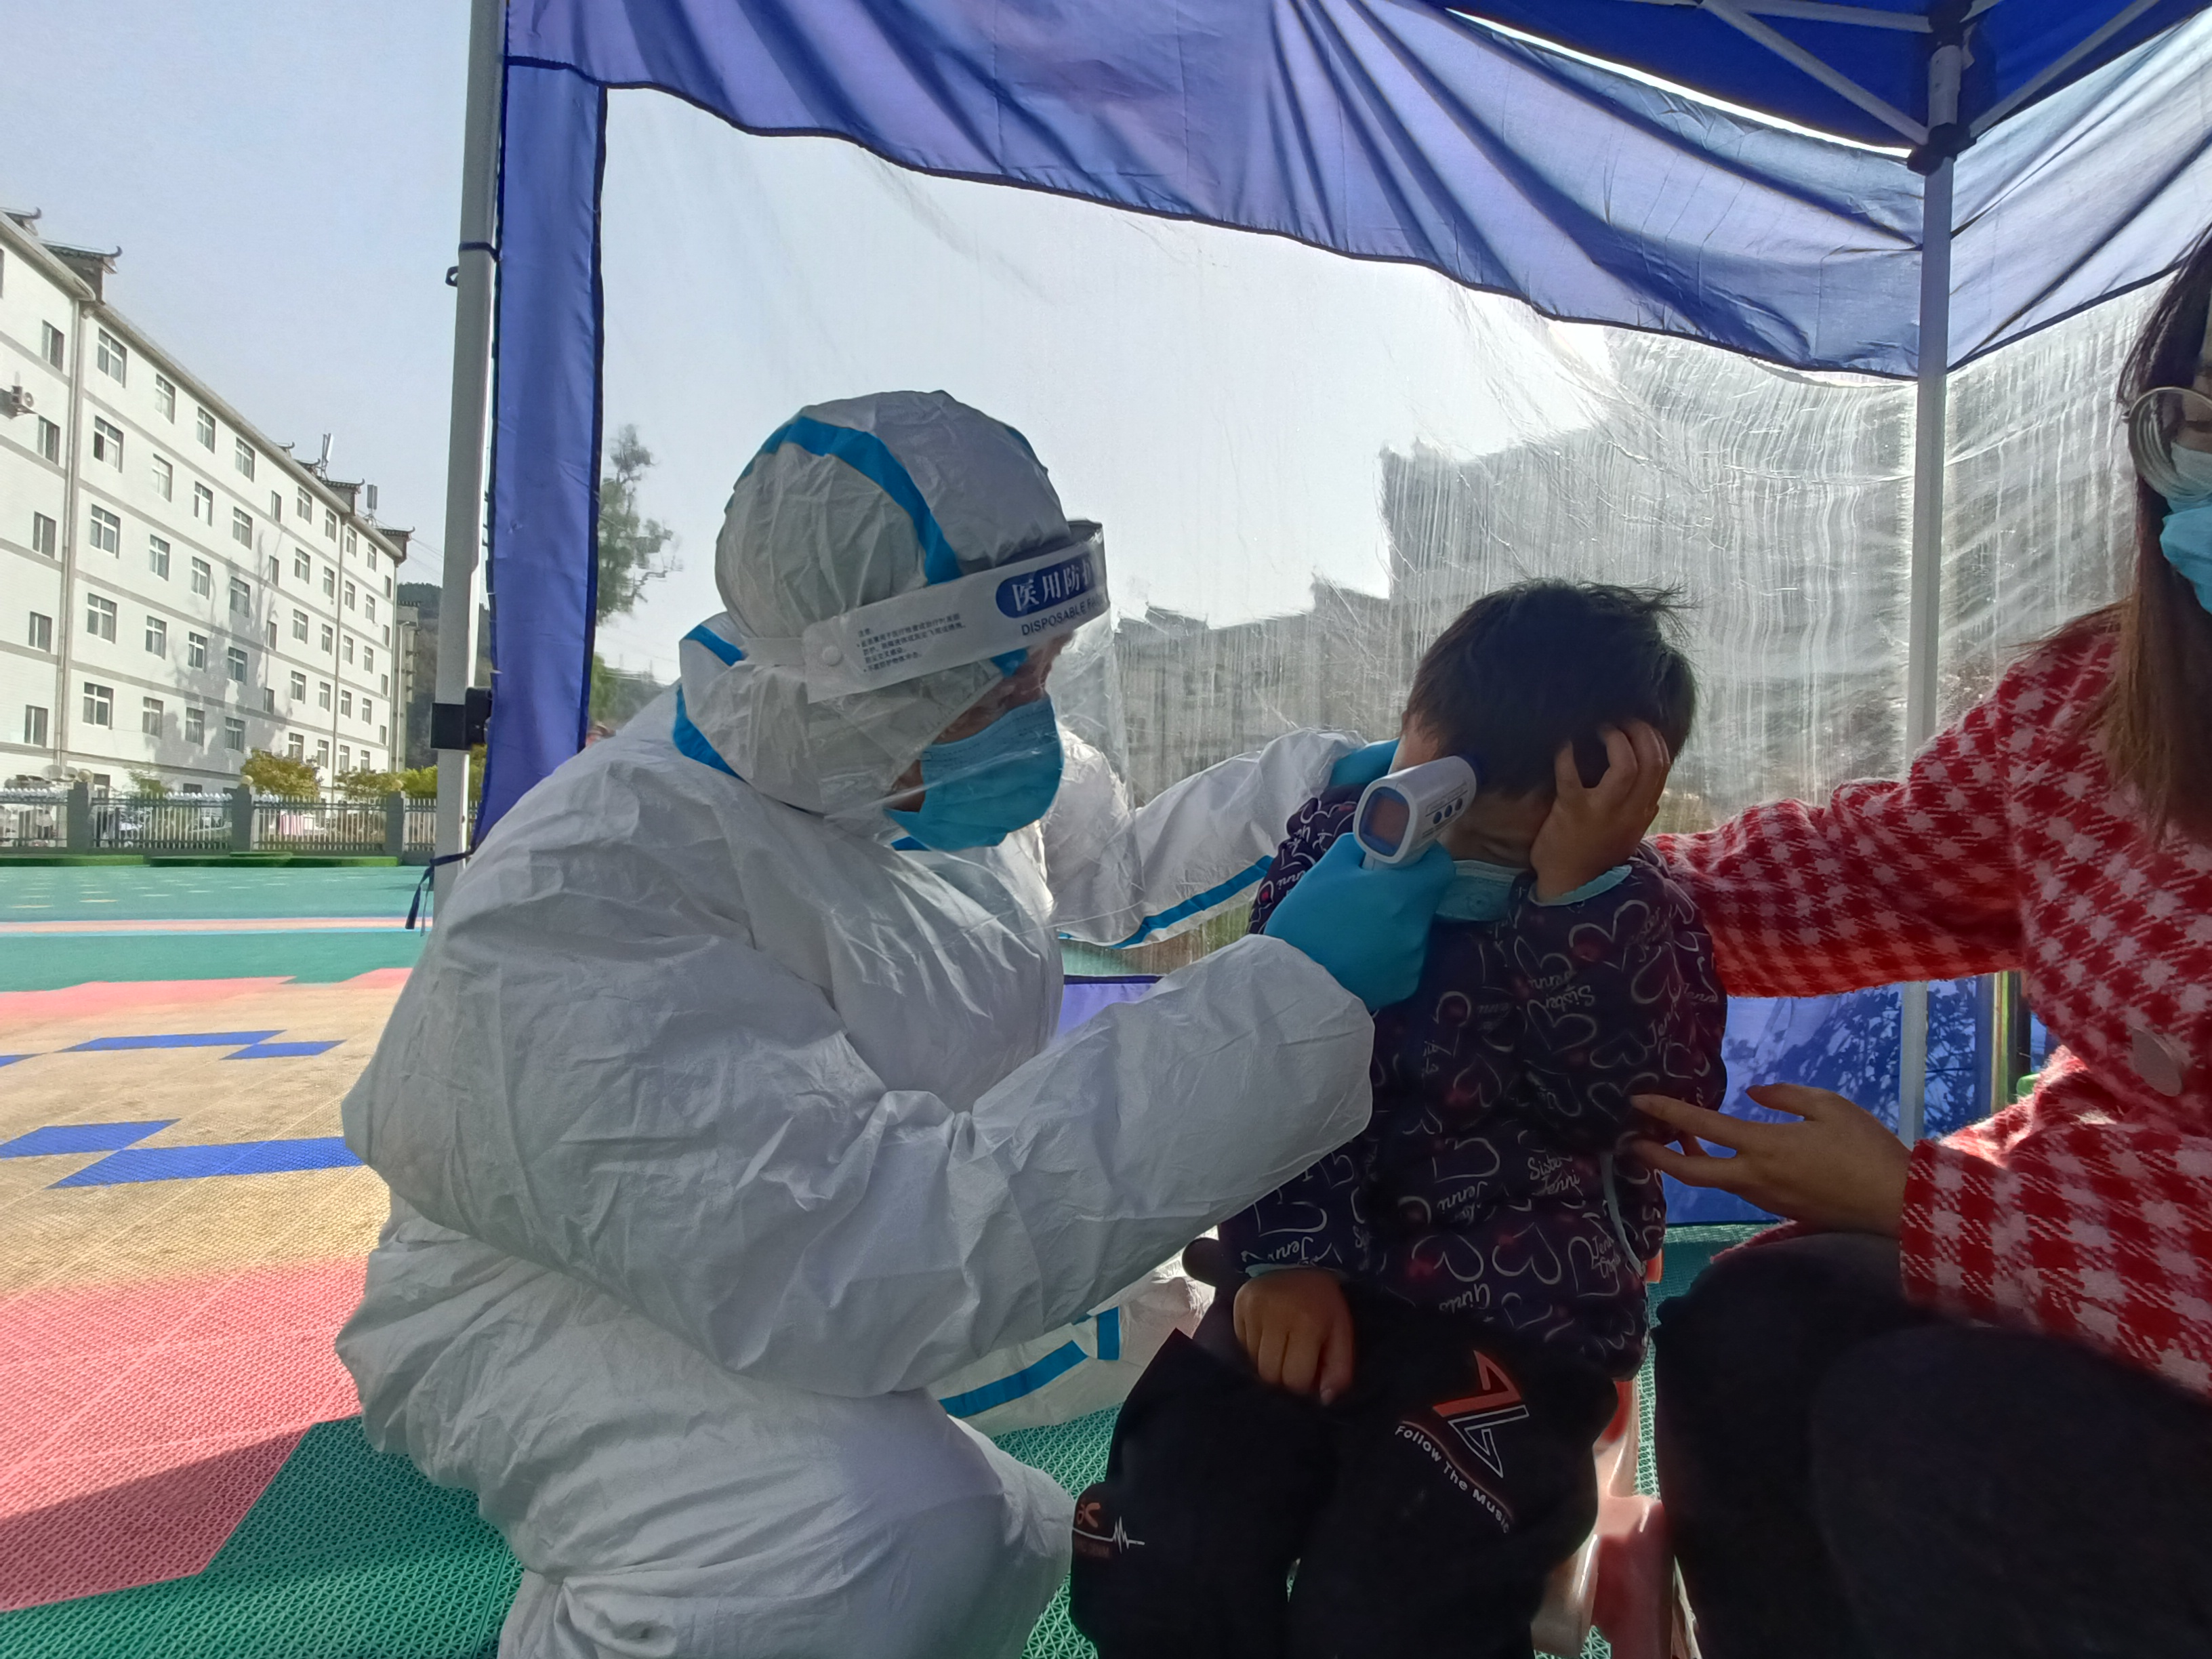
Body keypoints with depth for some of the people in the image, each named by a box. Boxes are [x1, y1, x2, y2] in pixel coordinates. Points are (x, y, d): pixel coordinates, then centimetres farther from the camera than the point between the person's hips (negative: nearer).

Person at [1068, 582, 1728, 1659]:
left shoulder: (1638, 918, -6)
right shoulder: (1333, 838, -2)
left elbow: (1610, 1103, -22)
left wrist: (1572, 894, -30)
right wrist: (1286, 1254, -14)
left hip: (1523, 1314, -2)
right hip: (1323, 1274, 3)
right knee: (1152, 1568, -12)